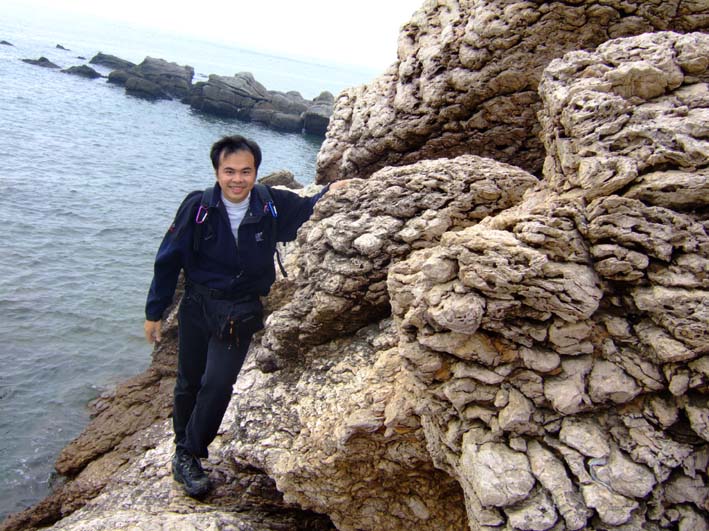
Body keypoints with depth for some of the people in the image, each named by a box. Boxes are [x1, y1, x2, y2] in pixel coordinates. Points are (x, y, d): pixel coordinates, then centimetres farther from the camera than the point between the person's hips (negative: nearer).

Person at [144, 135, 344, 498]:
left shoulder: (272, 204, -11)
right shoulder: (197, 206, -14)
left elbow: (306, 209, 10)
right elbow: (168, 261, -5)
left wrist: (328, 193, -13)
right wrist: (154, 312, 1)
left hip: (242, 311, 0)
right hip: (197, 305, 1)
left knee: (218, 385, -10)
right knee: (188, 383, 13)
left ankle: (189, 455, 13)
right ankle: (183, 450, 37)